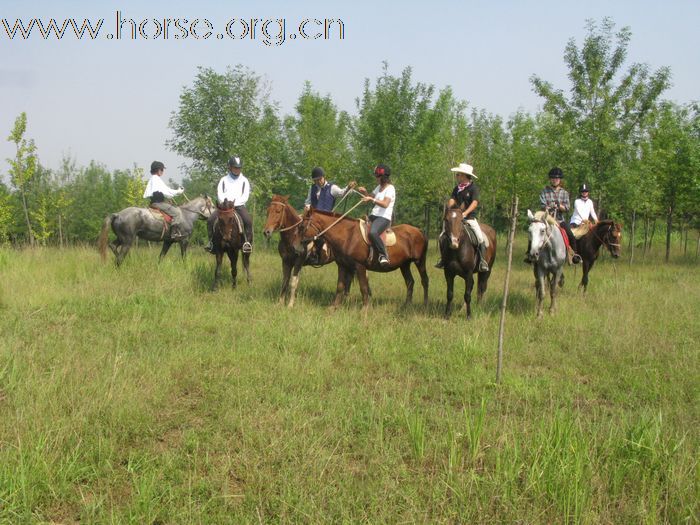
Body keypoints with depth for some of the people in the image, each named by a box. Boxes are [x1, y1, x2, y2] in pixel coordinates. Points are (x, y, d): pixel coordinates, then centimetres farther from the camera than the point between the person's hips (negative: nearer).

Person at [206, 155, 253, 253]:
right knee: (210, 220, -19)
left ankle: (247, 242, -23)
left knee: (248, 221, -31)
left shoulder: (244, 180, 9)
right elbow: (219, 193, 3)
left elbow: (245, 196, -1)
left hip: (239, 206, -2)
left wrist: (235, 203, -15)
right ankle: (211, 241, -5)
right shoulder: (224, 180, 13)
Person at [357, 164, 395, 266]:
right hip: (374, 215, 10)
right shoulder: (379, 187, 17)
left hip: (384, 218, -10)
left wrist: (372, 199, -29)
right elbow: (371, 196, 28)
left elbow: (385, 204, -24)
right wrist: (364, 192, 7)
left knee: (372, 233, -37)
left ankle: (383, 255, -29)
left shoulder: (390, 188, -10)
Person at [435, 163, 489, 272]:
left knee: (481, 238, -22)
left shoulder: (474, 188, -7)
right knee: (442, 236, -6)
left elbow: (475, 203, -19)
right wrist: (450, 208, -21)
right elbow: (452, 200, 2)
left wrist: (466, 212, -34)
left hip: (470, 217, -5)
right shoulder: (457, 188, 10)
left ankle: (483, 261, -12)